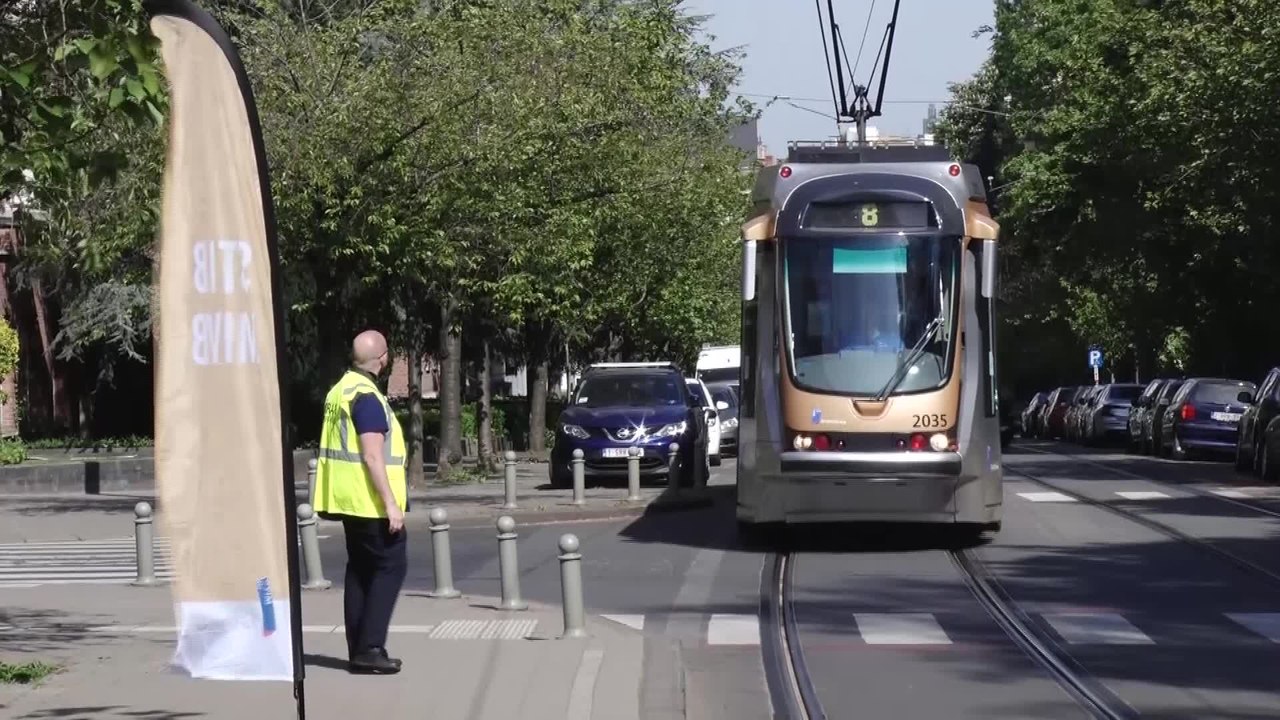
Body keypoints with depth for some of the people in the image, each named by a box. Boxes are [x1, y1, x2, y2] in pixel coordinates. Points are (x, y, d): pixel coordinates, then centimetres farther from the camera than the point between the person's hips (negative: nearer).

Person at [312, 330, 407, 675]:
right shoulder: (367, 398, -18)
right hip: (371, 502, -9)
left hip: (348, 499, 9)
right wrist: (391, 504, -22)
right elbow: (372, 457, -23)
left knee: (360, 569, 12)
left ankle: (358, 650, 12)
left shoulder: (340, 390, 12)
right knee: (390, 566, -4)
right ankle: (370, 648, -10)